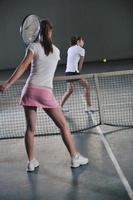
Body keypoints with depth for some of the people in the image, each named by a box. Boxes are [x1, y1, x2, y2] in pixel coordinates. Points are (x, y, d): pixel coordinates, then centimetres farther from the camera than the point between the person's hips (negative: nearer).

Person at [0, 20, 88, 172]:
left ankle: (31, 162, 12)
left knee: (30, 128, 8)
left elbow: (23, 66, -10)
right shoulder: (56, 51, 13)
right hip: (46, 92, 1)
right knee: (63, 126, 9)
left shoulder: (34, 47, 2)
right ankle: (75, 158, 13)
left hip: (30, 89, 0)